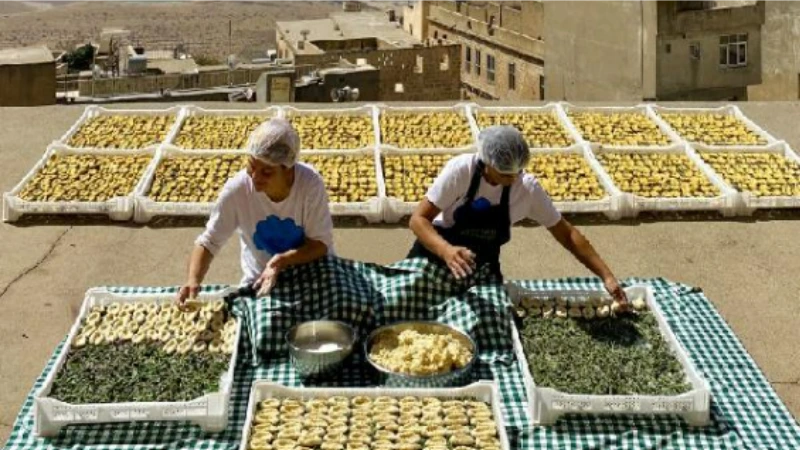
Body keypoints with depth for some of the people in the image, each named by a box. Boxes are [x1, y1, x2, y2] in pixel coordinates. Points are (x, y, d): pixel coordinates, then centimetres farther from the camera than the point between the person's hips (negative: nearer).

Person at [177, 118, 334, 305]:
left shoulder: (310, 184, -26)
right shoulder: (237, 189, -23)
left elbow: (321, 243, -19)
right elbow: (208, 242, -14)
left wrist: (283, 260, -36)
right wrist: (193, 281, -31)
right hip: (259, 281, 2)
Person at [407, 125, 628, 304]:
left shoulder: (528, 188, -18)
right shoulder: (461, 170, -26)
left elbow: (566, 233, -9)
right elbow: (418, 219, -25)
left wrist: (606, 276, -16)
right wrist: (446, 251, -44)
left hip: (483, 268, 2)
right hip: (436, 256, -2)